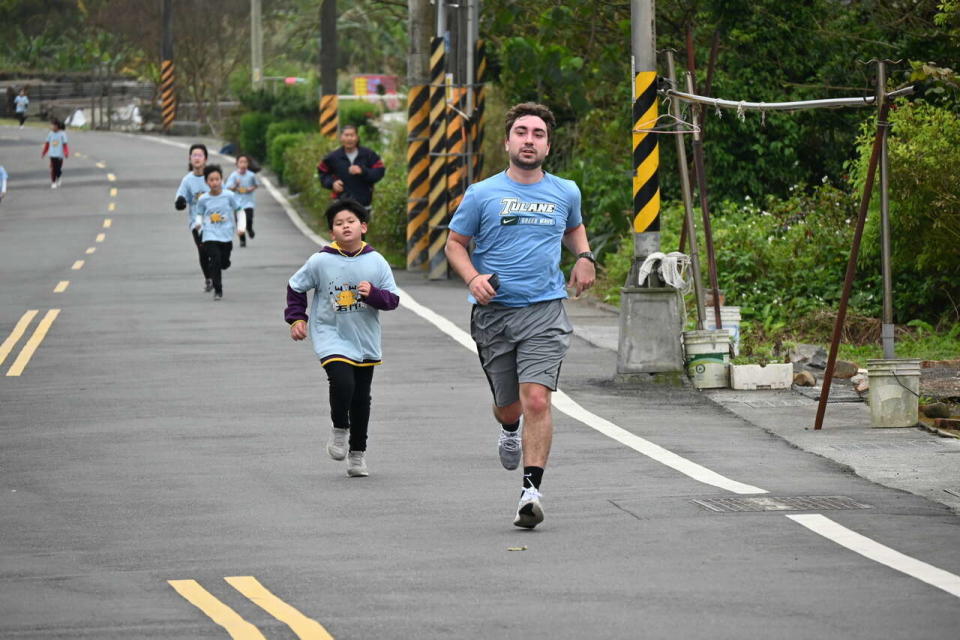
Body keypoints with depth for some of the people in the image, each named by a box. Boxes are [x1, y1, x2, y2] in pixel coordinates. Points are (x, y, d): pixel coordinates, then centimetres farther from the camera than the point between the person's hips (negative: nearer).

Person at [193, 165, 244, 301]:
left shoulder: (229, 196, -4)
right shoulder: (203, 199, -1)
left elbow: (239, 211, 7)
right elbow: (199, 214, 12)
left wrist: (240, 226, -2)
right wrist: (198, 224, -9)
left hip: (226, 236, 1)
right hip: (210, 236, -1)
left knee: (224, 263, 7)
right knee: (215, 261, -15)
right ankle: (218, 290, -5)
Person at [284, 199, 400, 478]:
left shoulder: (376, 262, -4)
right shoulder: (321, 261, -8)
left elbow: (392, 299, -2)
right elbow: (295, 287, 7)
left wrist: (373, 294, -21)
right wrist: (296, 318, 1)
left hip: (365, 341, 3)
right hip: (331, 337, -3)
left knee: (361, 398, 10)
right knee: (342, 383, -25)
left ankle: (358, 452, 25)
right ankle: (339, 429, 3)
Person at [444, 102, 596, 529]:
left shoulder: (565, 192, 9)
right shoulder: (482, 194, 1)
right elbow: (455, 243, 8)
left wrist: (584, 257, 9)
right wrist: (473, 277, -11)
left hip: (544, 310, 0)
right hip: (493, 312, 0)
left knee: (536, 401, -16)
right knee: (508, 407, 10)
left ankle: (532, 490, -15)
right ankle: (510, 429, 48)